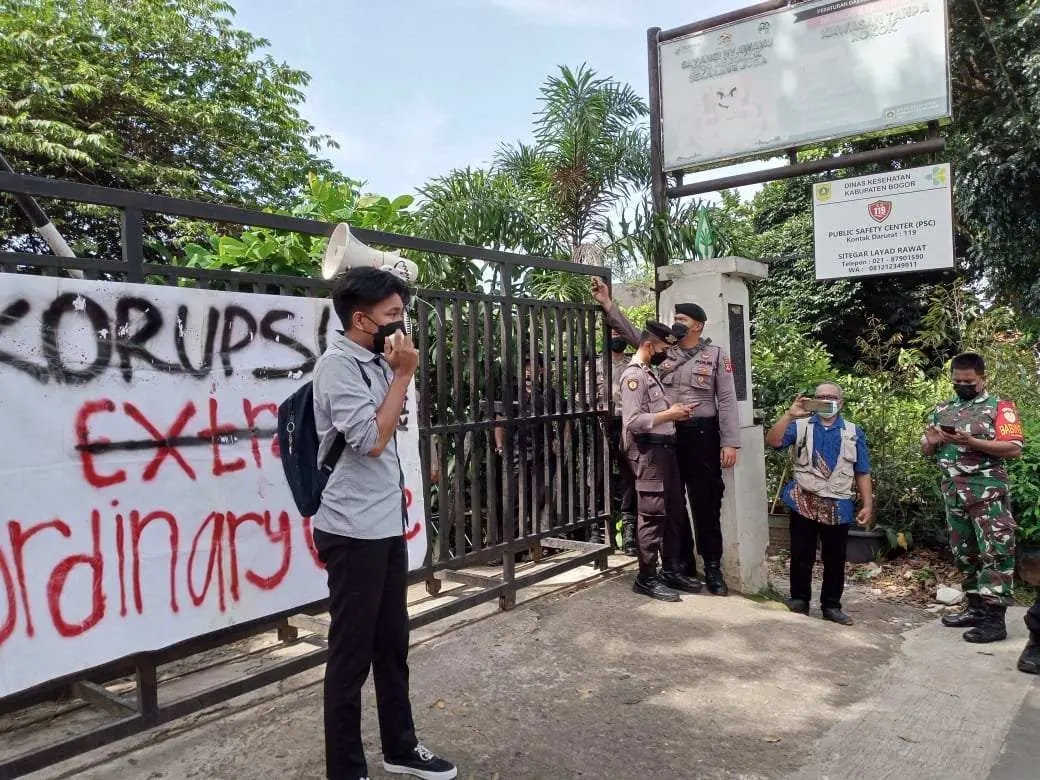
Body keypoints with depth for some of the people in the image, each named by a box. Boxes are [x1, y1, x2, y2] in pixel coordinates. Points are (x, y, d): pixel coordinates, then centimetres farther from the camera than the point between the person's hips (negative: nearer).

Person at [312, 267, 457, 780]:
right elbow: (371, 440, -20)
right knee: (352, 654, 4)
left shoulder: (375, 362, 12)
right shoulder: (337, 364, -13)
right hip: (354, 530, -8)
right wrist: (403, 374, -14)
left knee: (392, 644, 18)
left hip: (387, 524, 8)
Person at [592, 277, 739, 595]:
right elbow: (631, 332, 5)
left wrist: (730, 443, -10)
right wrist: (607, 303, -6)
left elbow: (727, 401, -4)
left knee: (706, 504, 2)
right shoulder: (663, 349, 9)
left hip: (701, 435, -3)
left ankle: (713, 567, 14)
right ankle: (682, 563, 24)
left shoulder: (716, 354, 0)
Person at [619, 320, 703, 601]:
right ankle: (647, 578, 5)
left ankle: (671, 570, 25)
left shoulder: (650, 373, 19)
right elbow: (633, 421, -22)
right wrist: (670, 414, -17)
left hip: (666, 449, 10)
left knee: (675, 513, 14)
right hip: (649, 453, -10)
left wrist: (676, 411, 7)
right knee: (653, 516, -5)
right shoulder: (633, 375, -13)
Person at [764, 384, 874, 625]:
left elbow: (862, 473, 8)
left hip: (838, 506, 1)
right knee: (801, 555, 6)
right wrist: (789, 415, -21)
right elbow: (773, 441, -12)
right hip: (803, 502, -1)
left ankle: (831, 605, 20)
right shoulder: (800, 426, 4)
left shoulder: (854, 433, 8)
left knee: (835, 559, 8)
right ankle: (799, 599, 20)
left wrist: (867, 505, 1)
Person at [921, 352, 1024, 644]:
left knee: (995, 553, -6)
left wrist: (971, 442, -21)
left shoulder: (999, 407, -1)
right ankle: (976, 608, 21)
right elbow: (925, 450, 18)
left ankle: (995, 618, -4)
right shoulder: (941, 410, 14)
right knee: (964, 554, 11)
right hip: (953, 493, 6)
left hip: (989, 493, -6)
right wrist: (931, 441, -6)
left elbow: (1014, 448, -11)